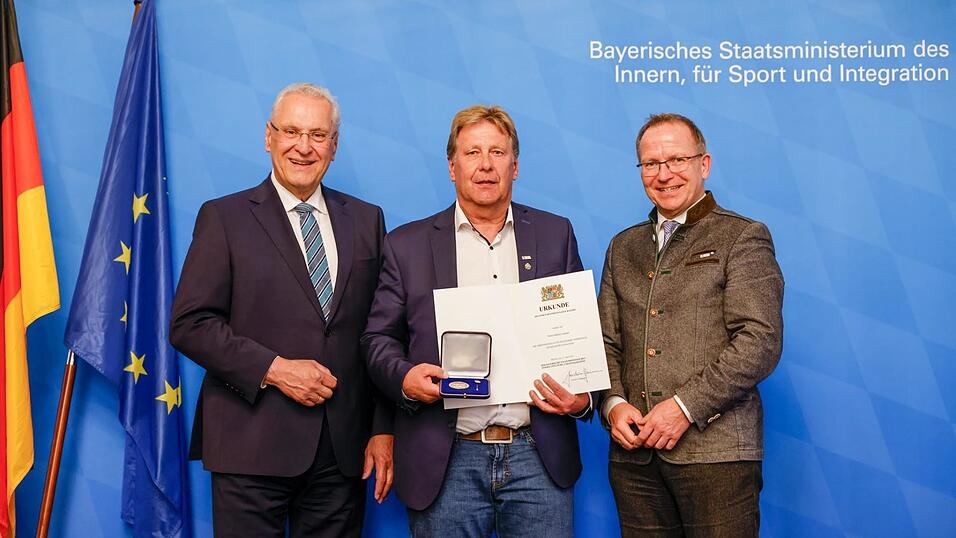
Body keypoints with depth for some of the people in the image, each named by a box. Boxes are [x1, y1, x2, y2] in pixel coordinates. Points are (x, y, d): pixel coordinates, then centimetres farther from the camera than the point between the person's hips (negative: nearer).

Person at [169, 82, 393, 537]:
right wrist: (273, 369, -14)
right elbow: (189, 324, -4)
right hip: (252, 446, -2)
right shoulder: (224, 218, 2)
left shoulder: (366, 220, 10)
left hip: (343, 448, 3)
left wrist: (382, 430, 4)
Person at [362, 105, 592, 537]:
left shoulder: (555, 234, 10)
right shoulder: (408, 244, 6)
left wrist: (583, 397, -4)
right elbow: (379, 336, 7)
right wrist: (404, 377, -13)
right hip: (447, 462, -1)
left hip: (539, 455, 1)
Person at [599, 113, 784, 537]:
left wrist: (686, 406, -15)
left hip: (715, 450, -4)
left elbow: (760, 342, -9)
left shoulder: (743, 238, 1)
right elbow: (607, 341, 16)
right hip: (634, 454, 4)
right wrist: (614, 403, -2)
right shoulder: (623, 247, 17)